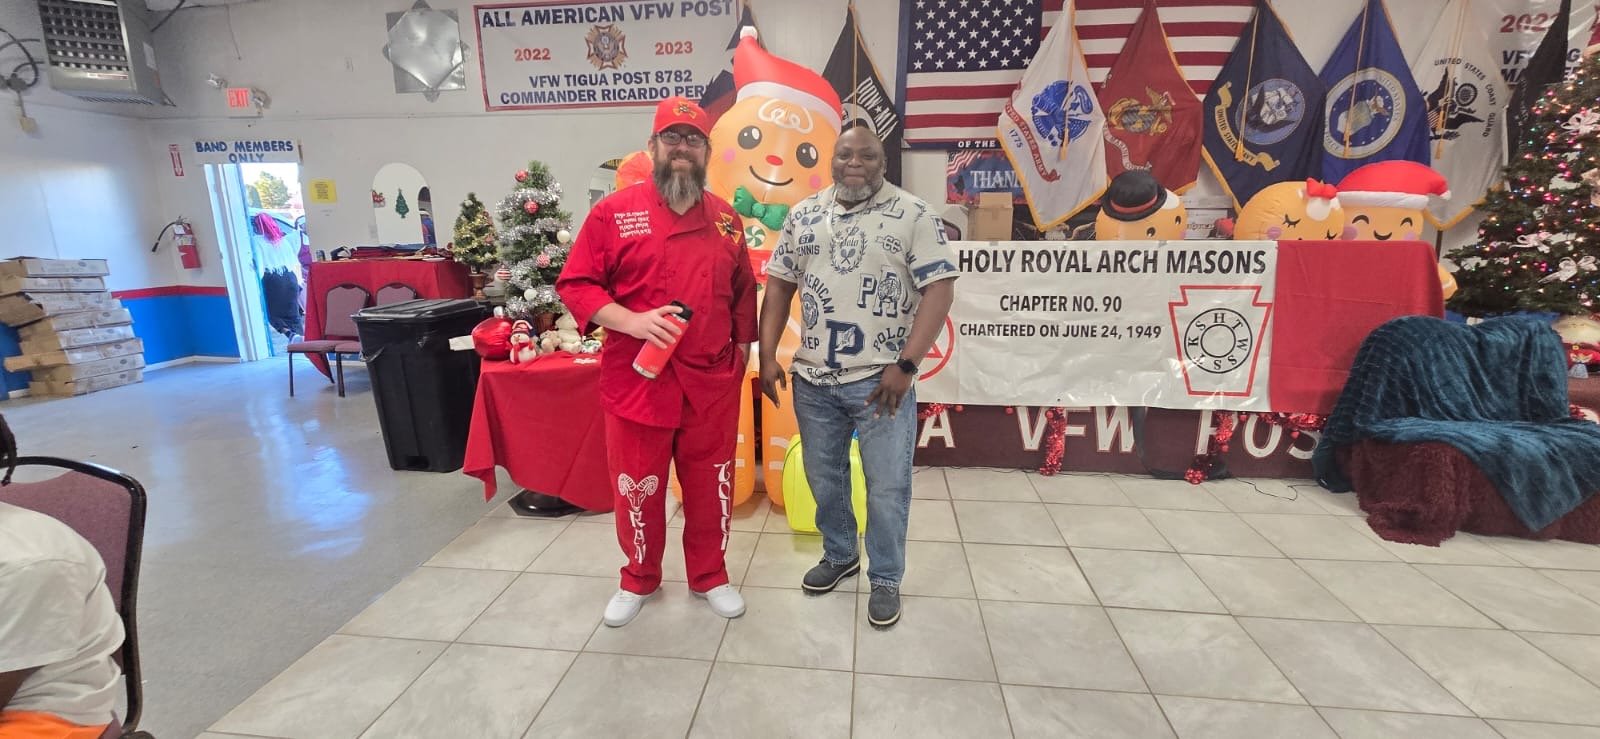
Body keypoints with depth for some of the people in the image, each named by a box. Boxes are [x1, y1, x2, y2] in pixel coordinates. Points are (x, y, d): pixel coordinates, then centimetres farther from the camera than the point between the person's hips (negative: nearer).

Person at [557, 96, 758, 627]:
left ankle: (710, 576, 35)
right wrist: (632, 322, -19)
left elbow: (743, 295, 14)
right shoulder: (614, 211, -3)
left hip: (712, 382, 3)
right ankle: (638, 581, 36)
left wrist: (743, 353, 11)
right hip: (635, 380, -2)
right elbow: (575, 284, -5)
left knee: (710, 485, 13)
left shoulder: (725, 218, 7)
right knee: (637, 487, 12)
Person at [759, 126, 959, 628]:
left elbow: (939, 290, -9)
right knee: (823, 478, 17)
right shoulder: (803, 216, 9)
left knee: (888, 488, 4)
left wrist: (906, 365, -17)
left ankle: (885, 579, 26)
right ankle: (838, 555, 40)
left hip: (881, 380, -4)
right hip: (812, 379, 4)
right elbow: (779, 285, 11)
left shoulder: (914, 215, -4)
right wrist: (767, 356, 2)